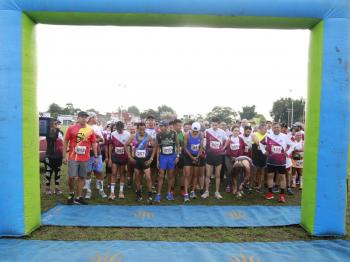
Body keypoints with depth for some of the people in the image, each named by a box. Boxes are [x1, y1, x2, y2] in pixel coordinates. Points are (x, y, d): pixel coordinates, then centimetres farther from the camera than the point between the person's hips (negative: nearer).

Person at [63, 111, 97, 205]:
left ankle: (79, 197, 19)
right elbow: (65, 142, 2)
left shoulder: (90, 130, 4)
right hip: (73, 158, -2)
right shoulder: (71, 128, -1)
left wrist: (96, 157, 5)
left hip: (85, 158, 2)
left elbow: (93, 144, 9)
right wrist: (64, 156, -2)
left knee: (82, 177, 8)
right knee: (71, 177, -2)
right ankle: (71, 193, 25)